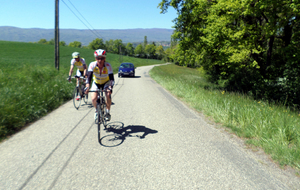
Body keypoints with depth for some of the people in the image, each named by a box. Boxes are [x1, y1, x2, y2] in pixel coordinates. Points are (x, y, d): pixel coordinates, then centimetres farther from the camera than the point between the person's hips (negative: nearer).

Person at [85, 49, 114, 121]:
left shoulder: (108, 66, -29)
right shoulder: (92, 65, -27)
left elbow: (112, 79, -34)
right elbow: (89, 77, -34)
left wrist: (110, 88, -51)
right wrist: (87, 86, -51)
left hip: (106, 83, -1)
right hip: (96, 83, 1)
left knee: (108, 97, -24)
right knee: (94, 99, -18)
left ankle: (107, 112, 3)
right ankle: (97, 110, 15)